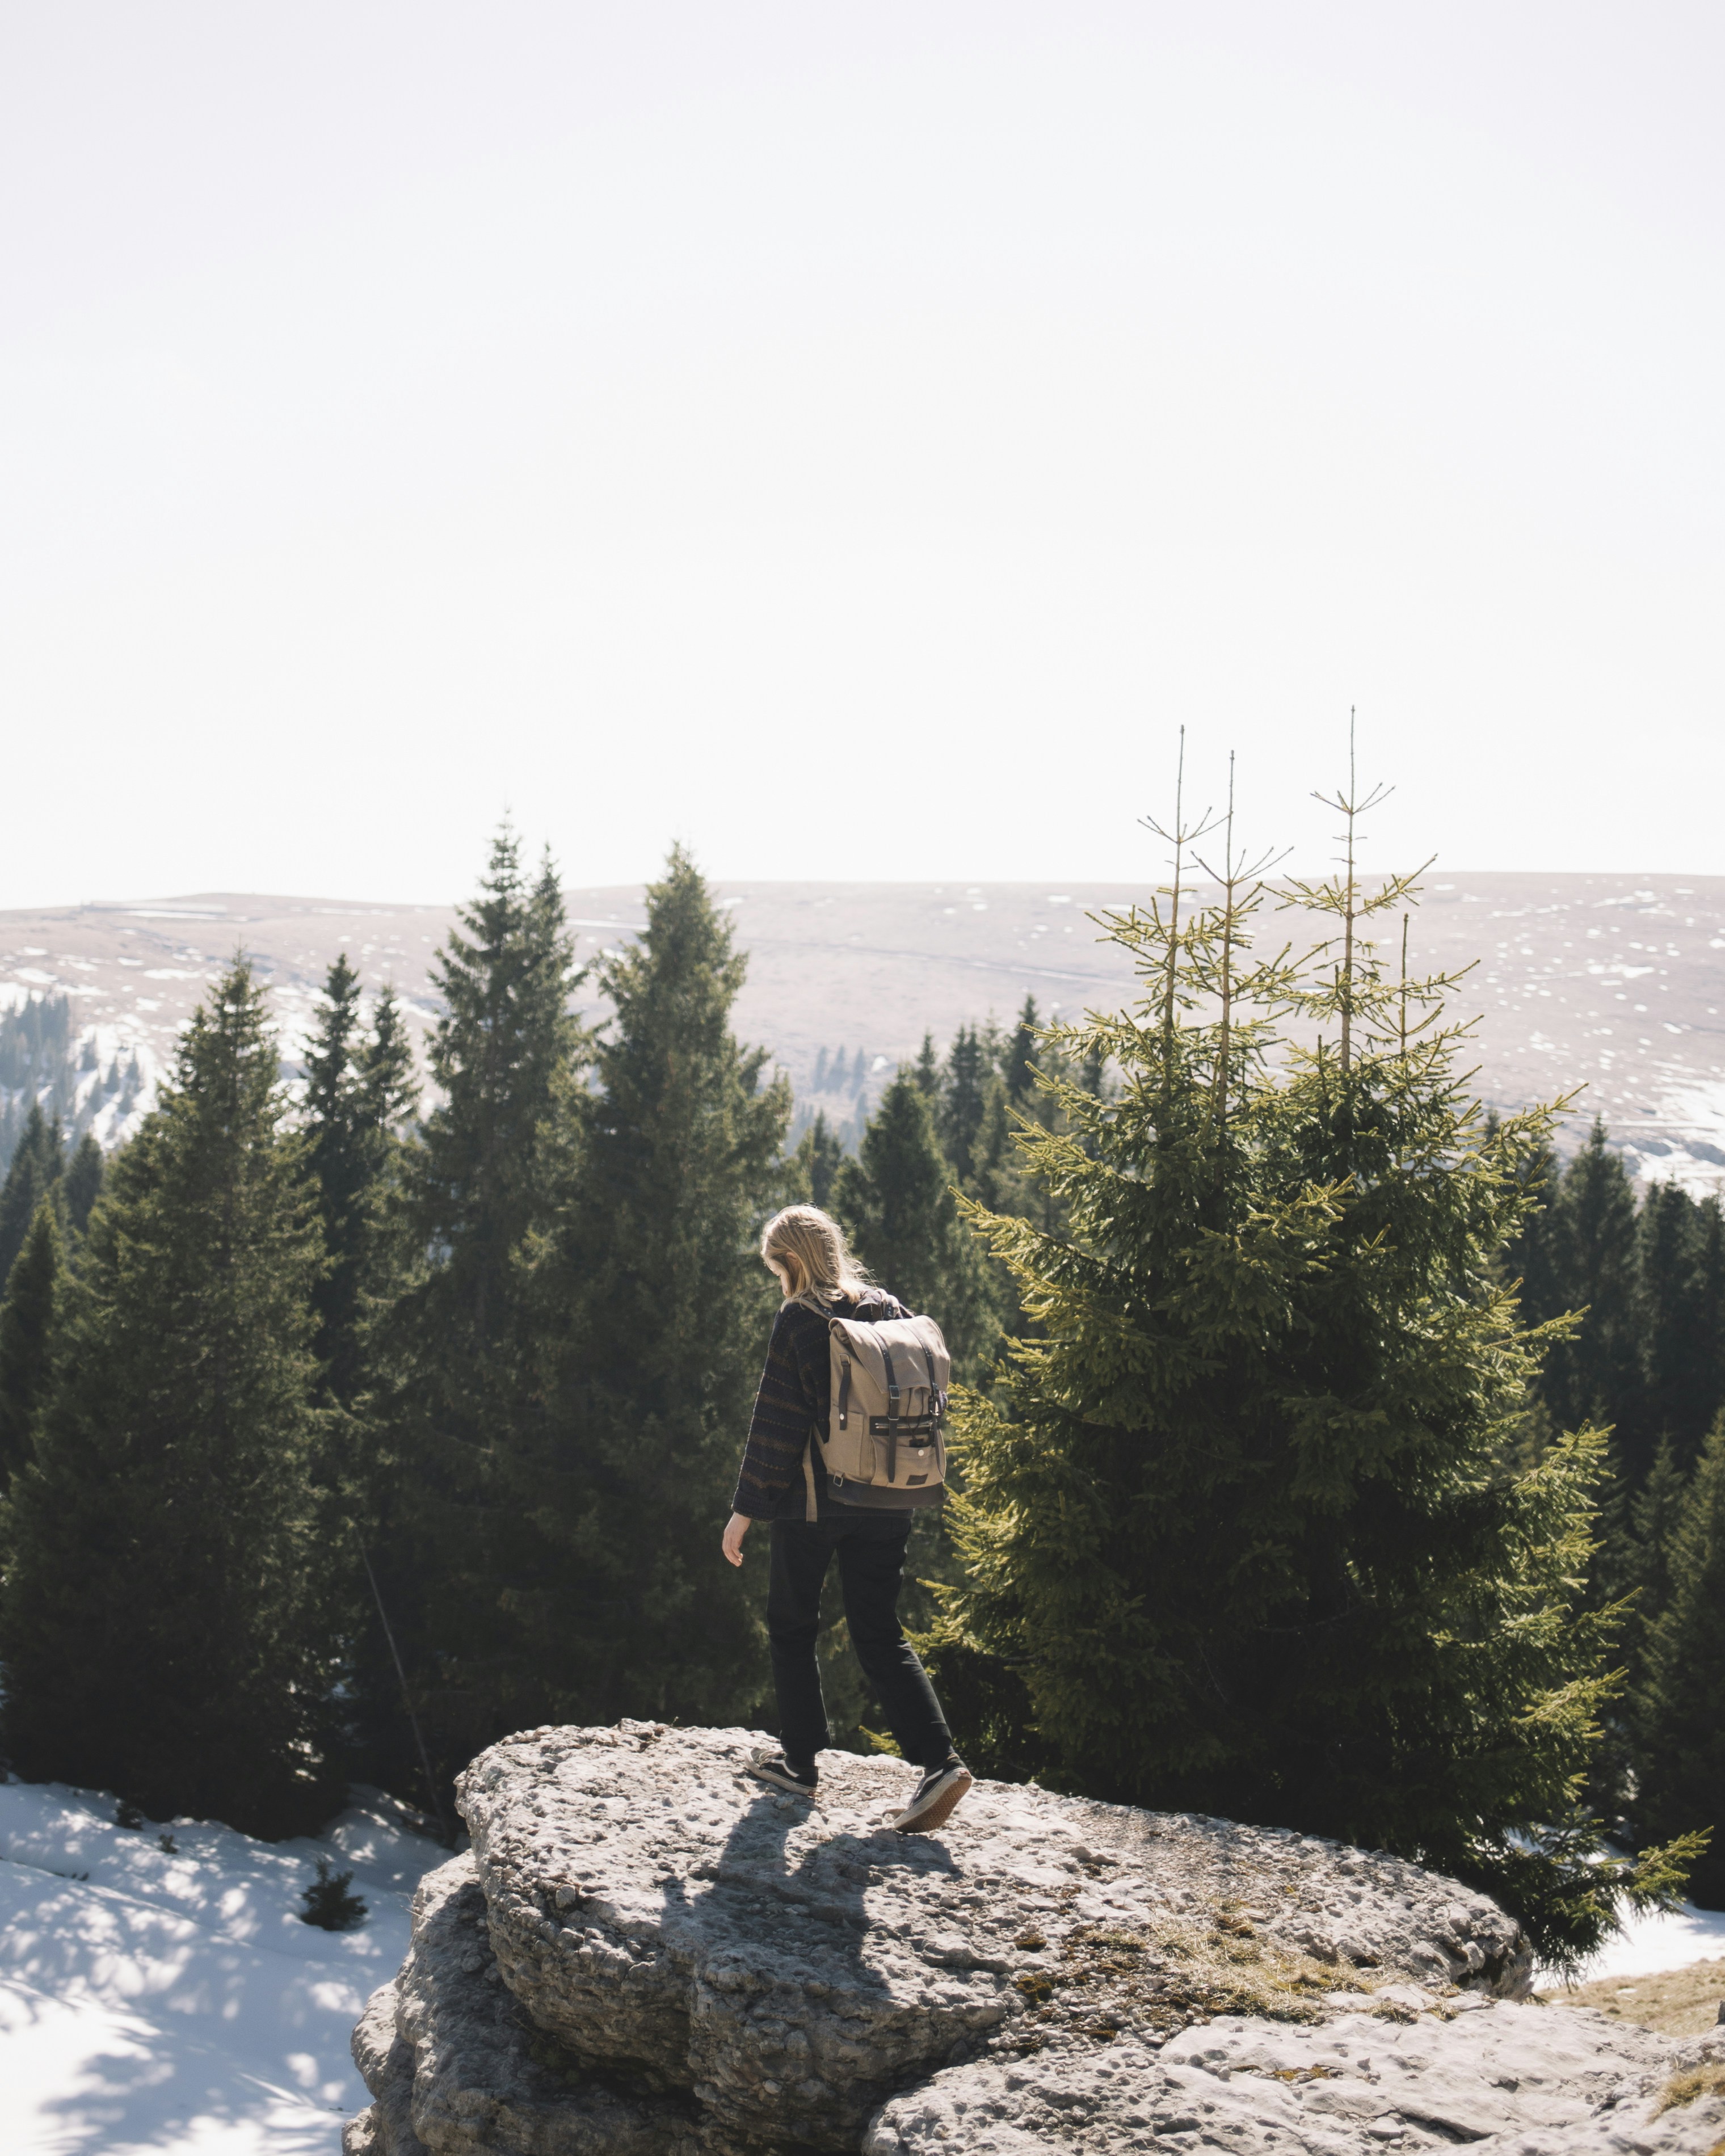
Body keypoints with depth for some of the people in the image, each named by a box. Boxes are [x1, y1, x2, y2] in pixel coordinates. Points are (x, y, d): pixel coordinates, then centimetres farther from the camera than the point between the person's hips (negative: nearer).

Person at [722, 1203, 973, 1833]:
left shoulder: (799, 1321, -12)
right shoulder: (890, 1310, 5)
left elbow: (775, 1423, -12)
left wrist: (745, 1509, -6)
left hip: (815, 1499, -5)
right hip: (887, 1502, 5)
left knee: (791, 1627, 14)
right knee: (880, 1632, 8)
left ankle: (800, 1761, 20)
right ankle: (939, 1761, -7)